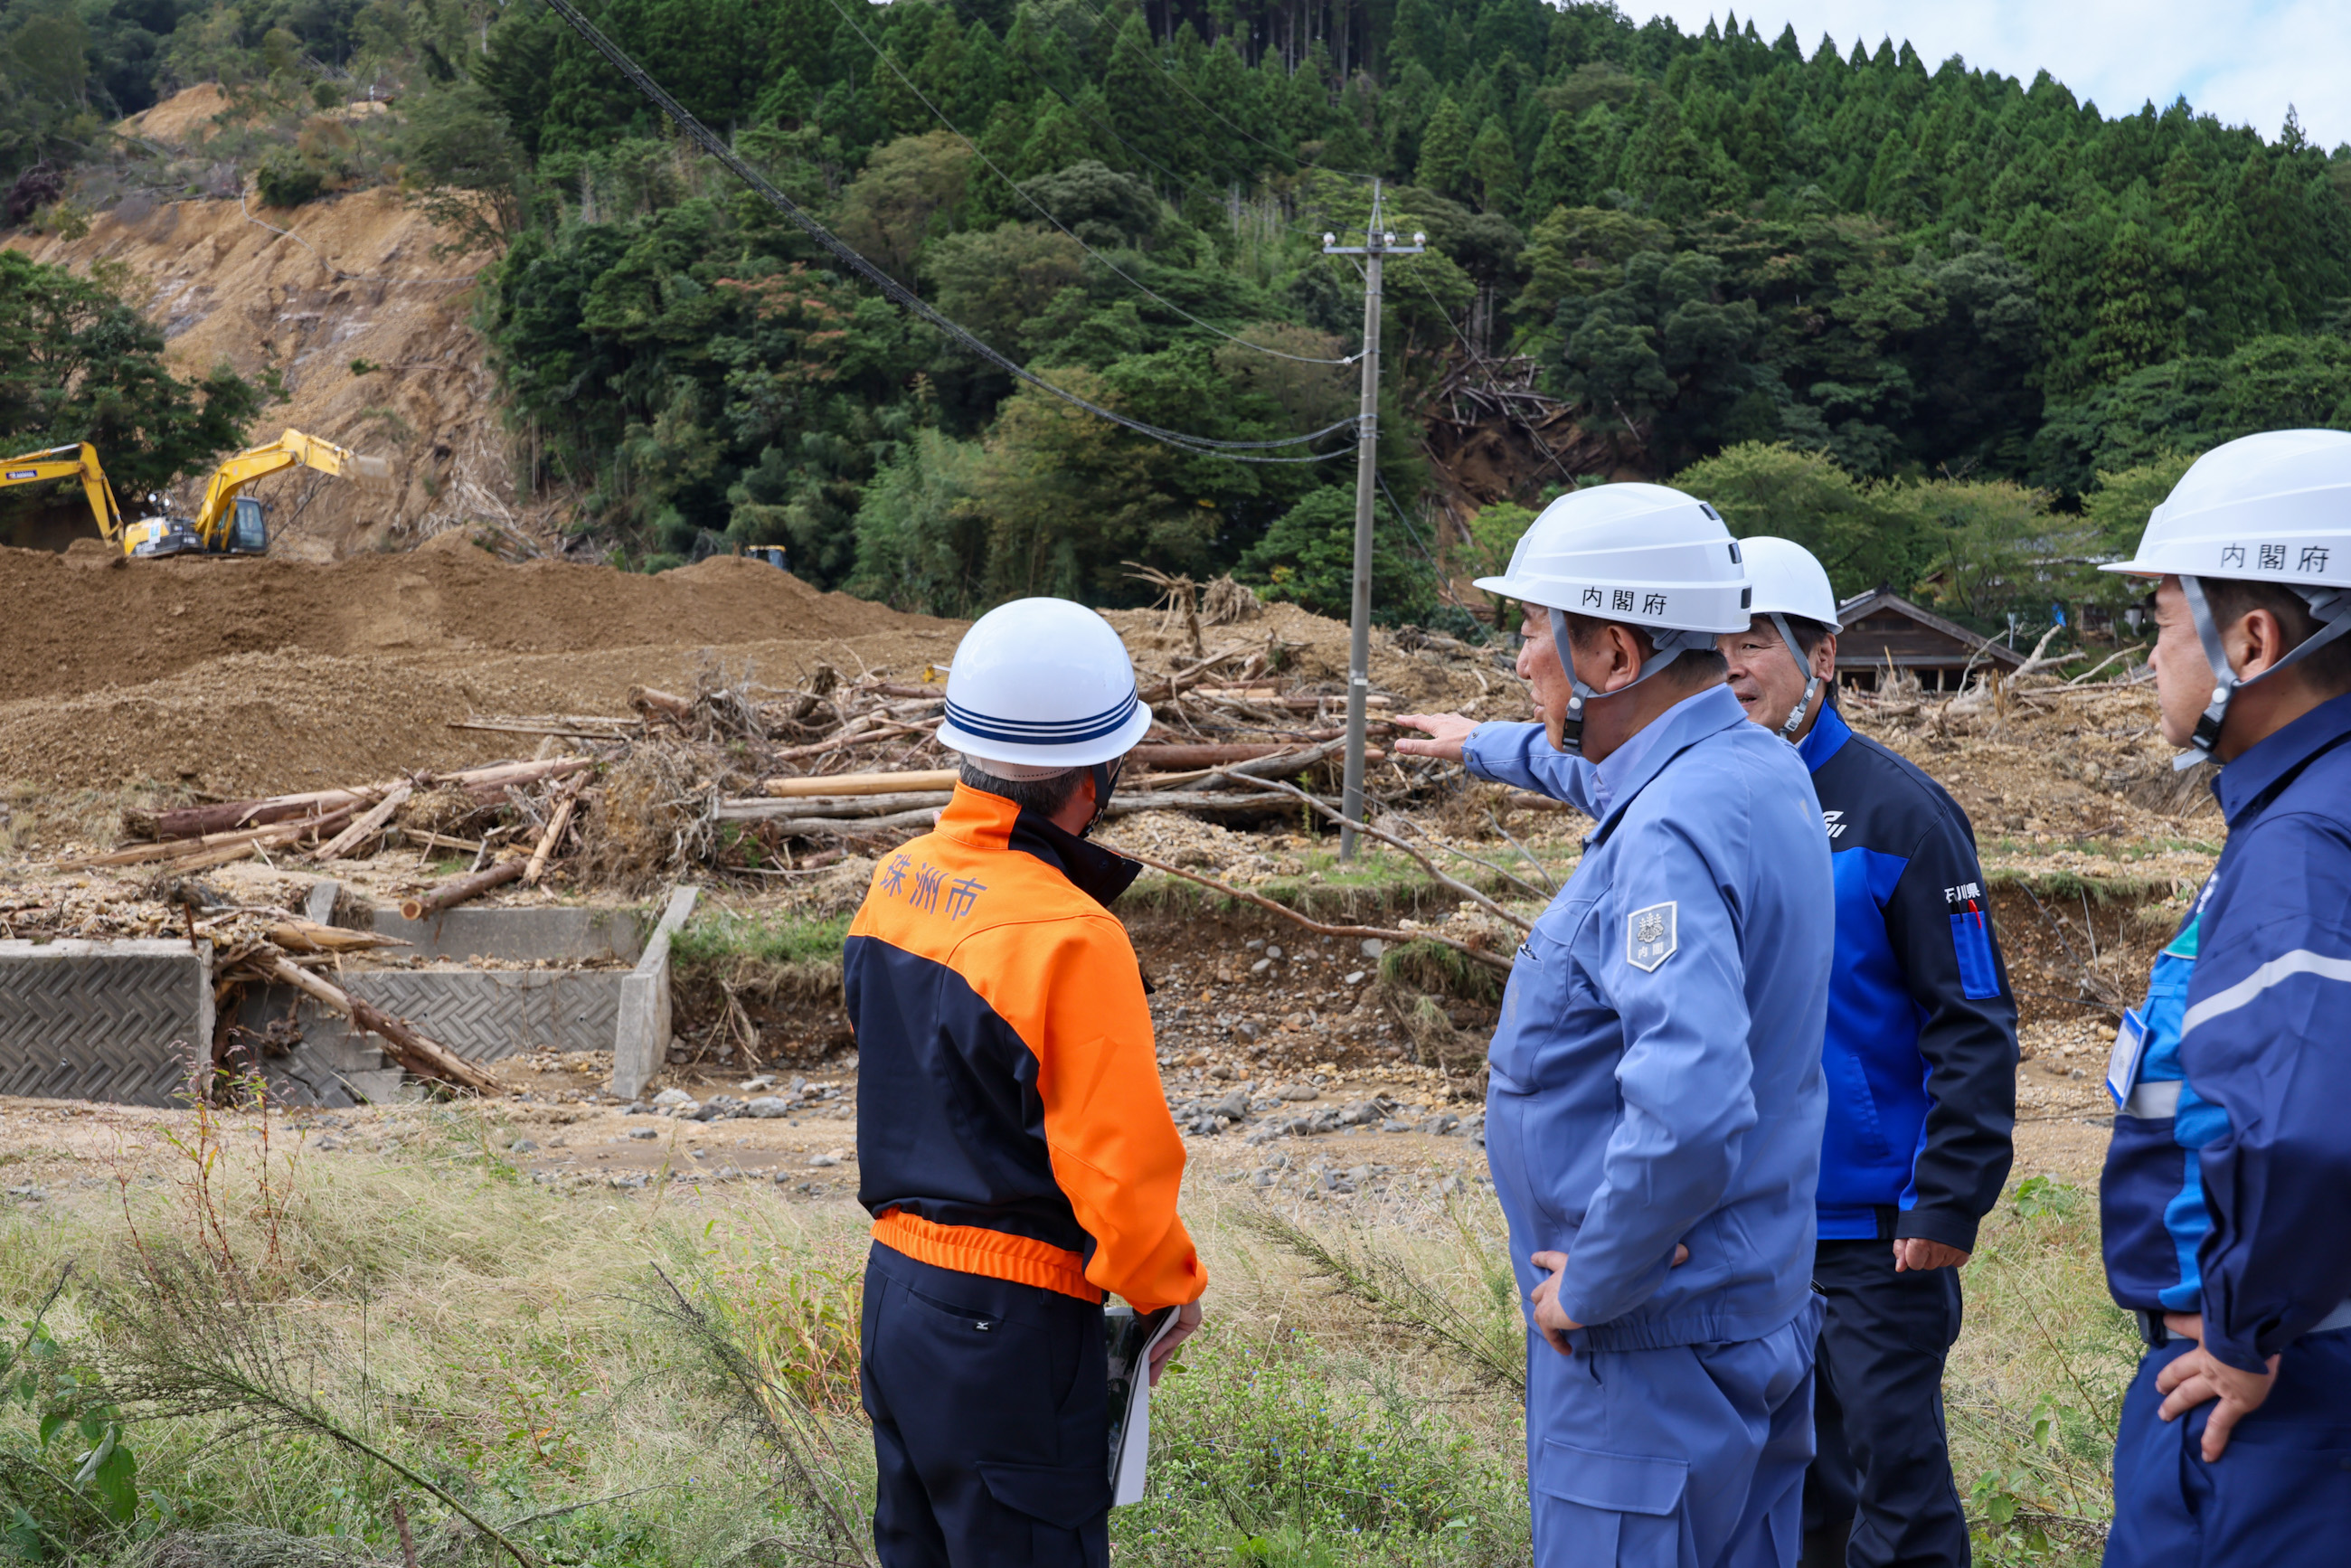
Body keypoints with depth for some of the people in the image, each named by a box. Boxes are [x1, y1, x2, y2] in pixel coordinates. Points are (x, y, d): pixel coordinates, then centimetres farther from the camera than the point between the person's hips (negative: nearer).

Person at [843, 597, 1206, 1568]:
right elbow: (1119, 1164, -20)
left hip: (893, 1293, 8)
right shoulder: (1071, 938, -23)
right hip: (1005, 1335, -8)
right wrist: (1170, 1289, -5)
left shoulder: (899, 880, 1)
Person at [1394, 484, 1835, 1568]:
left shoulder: (1671, 837, -26)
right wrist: (1487, 747, 47)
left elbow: (1691, 1112, -37)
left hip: (1651, 1346, -10)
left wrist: (1588, 1288, -22)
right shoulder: (1758, 769, 5)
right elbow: (1604, 774, 31)